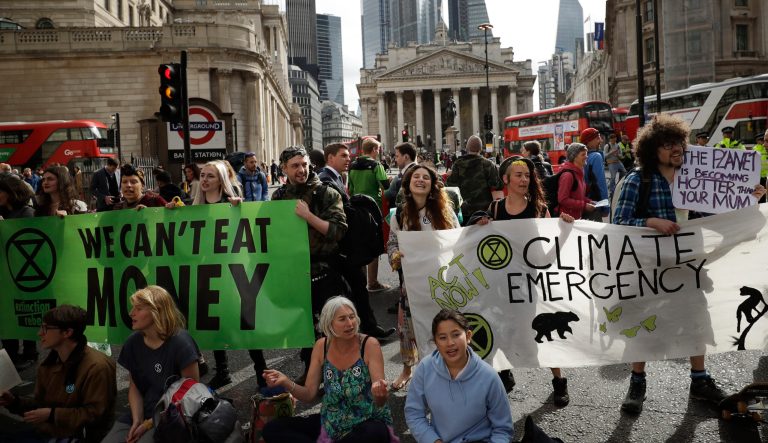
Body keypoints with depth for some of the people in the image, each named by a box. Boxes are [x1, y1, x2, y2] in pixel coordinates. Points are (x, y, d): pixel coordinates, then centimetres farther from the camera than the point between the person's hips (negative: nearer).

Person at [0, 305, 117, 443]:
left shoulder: (97, 367, -21)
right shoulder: (49, 363, 8)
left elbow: (95, 414, -21)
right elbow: (41, 402, 19)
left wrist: (52, 415, -22)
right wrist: (15, 402, 0)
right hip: (46, 429, 9)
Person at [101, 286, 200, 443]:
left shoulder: (180, 343, -15)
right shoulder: (133, 342, 4)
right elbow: (134, 386, 11)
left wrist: (151, 423, -13)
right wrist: (137, 420, -6)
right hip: (140, 414, 6)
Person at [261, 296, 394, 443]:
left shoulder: (369, 345, -15)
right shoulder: (321, 346, -3)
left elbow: (379, 402, -18)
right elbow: (309, 395, -2)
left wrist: (380, 395, -42)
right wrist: (286, 382, -20)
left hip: (368, 423, -4)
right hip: (331, 424, 4)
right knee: (272, 430, -7)